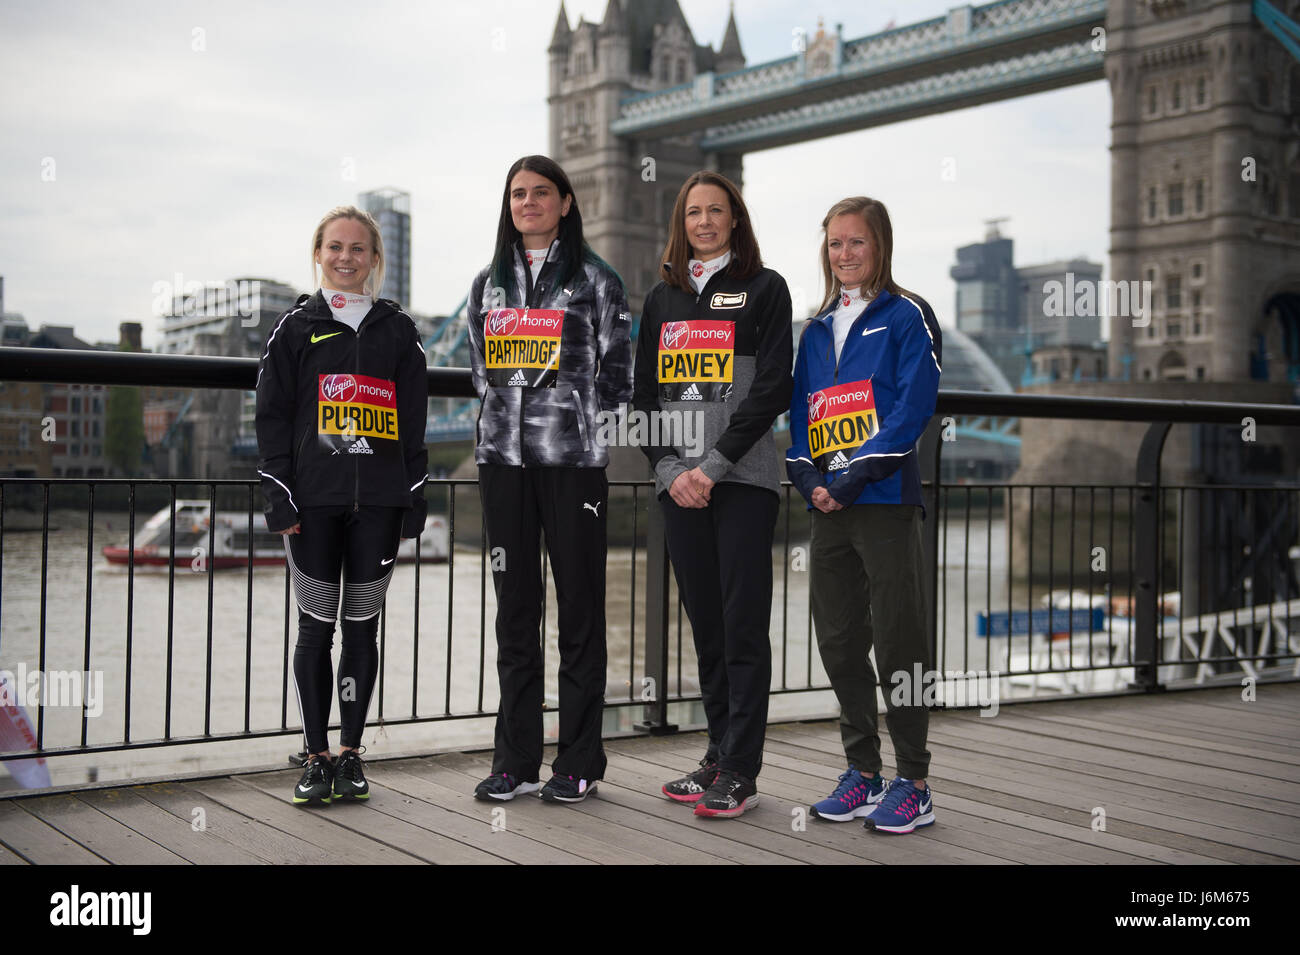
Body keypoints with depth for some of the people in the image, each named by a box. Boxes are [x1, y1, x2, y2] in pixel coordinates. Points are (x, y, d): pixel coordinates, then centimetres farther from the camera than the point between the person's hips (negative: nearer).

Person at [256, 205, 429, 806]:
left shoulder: (398, 332, 9)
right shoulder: (296, 328, 6)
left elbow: (414, 423, 10)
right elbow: (272, 416, 4)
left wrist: (414, 504, 4)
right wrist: (279, 500, -5)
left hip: (378, 502, 1)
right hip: (314, 501, -1)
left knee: (362, 626, 6)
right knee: (316, 628, 2)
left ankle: (351, 754, 16)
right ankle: (317, 758, 10)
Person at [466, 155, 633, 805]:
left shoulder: (596, 280, 2)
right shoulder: (488, 283, 15)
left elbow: (615, 375, 3)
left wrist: (581, 430, 2)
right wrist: (504, 422, 13)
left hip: (573, 459, -4)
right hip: (503, 458, 4)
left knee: (579, 605, -1)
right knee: (514, 607, 6)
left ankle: (579, 762, 6)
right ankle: (516, 760, 13)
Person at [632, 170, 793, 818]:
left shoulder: (763, 288, 3)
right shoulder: (663, 299, 16)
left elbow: (772, 388, -6)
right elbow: (644, 395, 12)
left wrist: (715, 464, -13)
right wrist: (670, 468, -3)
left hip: (743, 479, -4)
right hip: (678, 482, 4)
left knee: (743, 624, -5)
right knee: (705, 624, 8)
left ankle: (741, 772, -2)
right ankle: (719, 753, 17)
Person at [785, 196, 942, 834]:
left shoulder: (907, 317, -1)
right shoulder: (816, 331, 18)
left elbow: (912, 408, -11)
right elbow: (798, 411, 16)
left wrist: (851, 479, -16)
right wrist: (809, 480, -2)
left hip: (885, 500, -6)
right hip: (826, 508, 6)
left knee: (897, 638, -5)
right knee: (838, 640, 8)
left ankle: (913, 785, 3)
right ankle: (862, 772, 20)